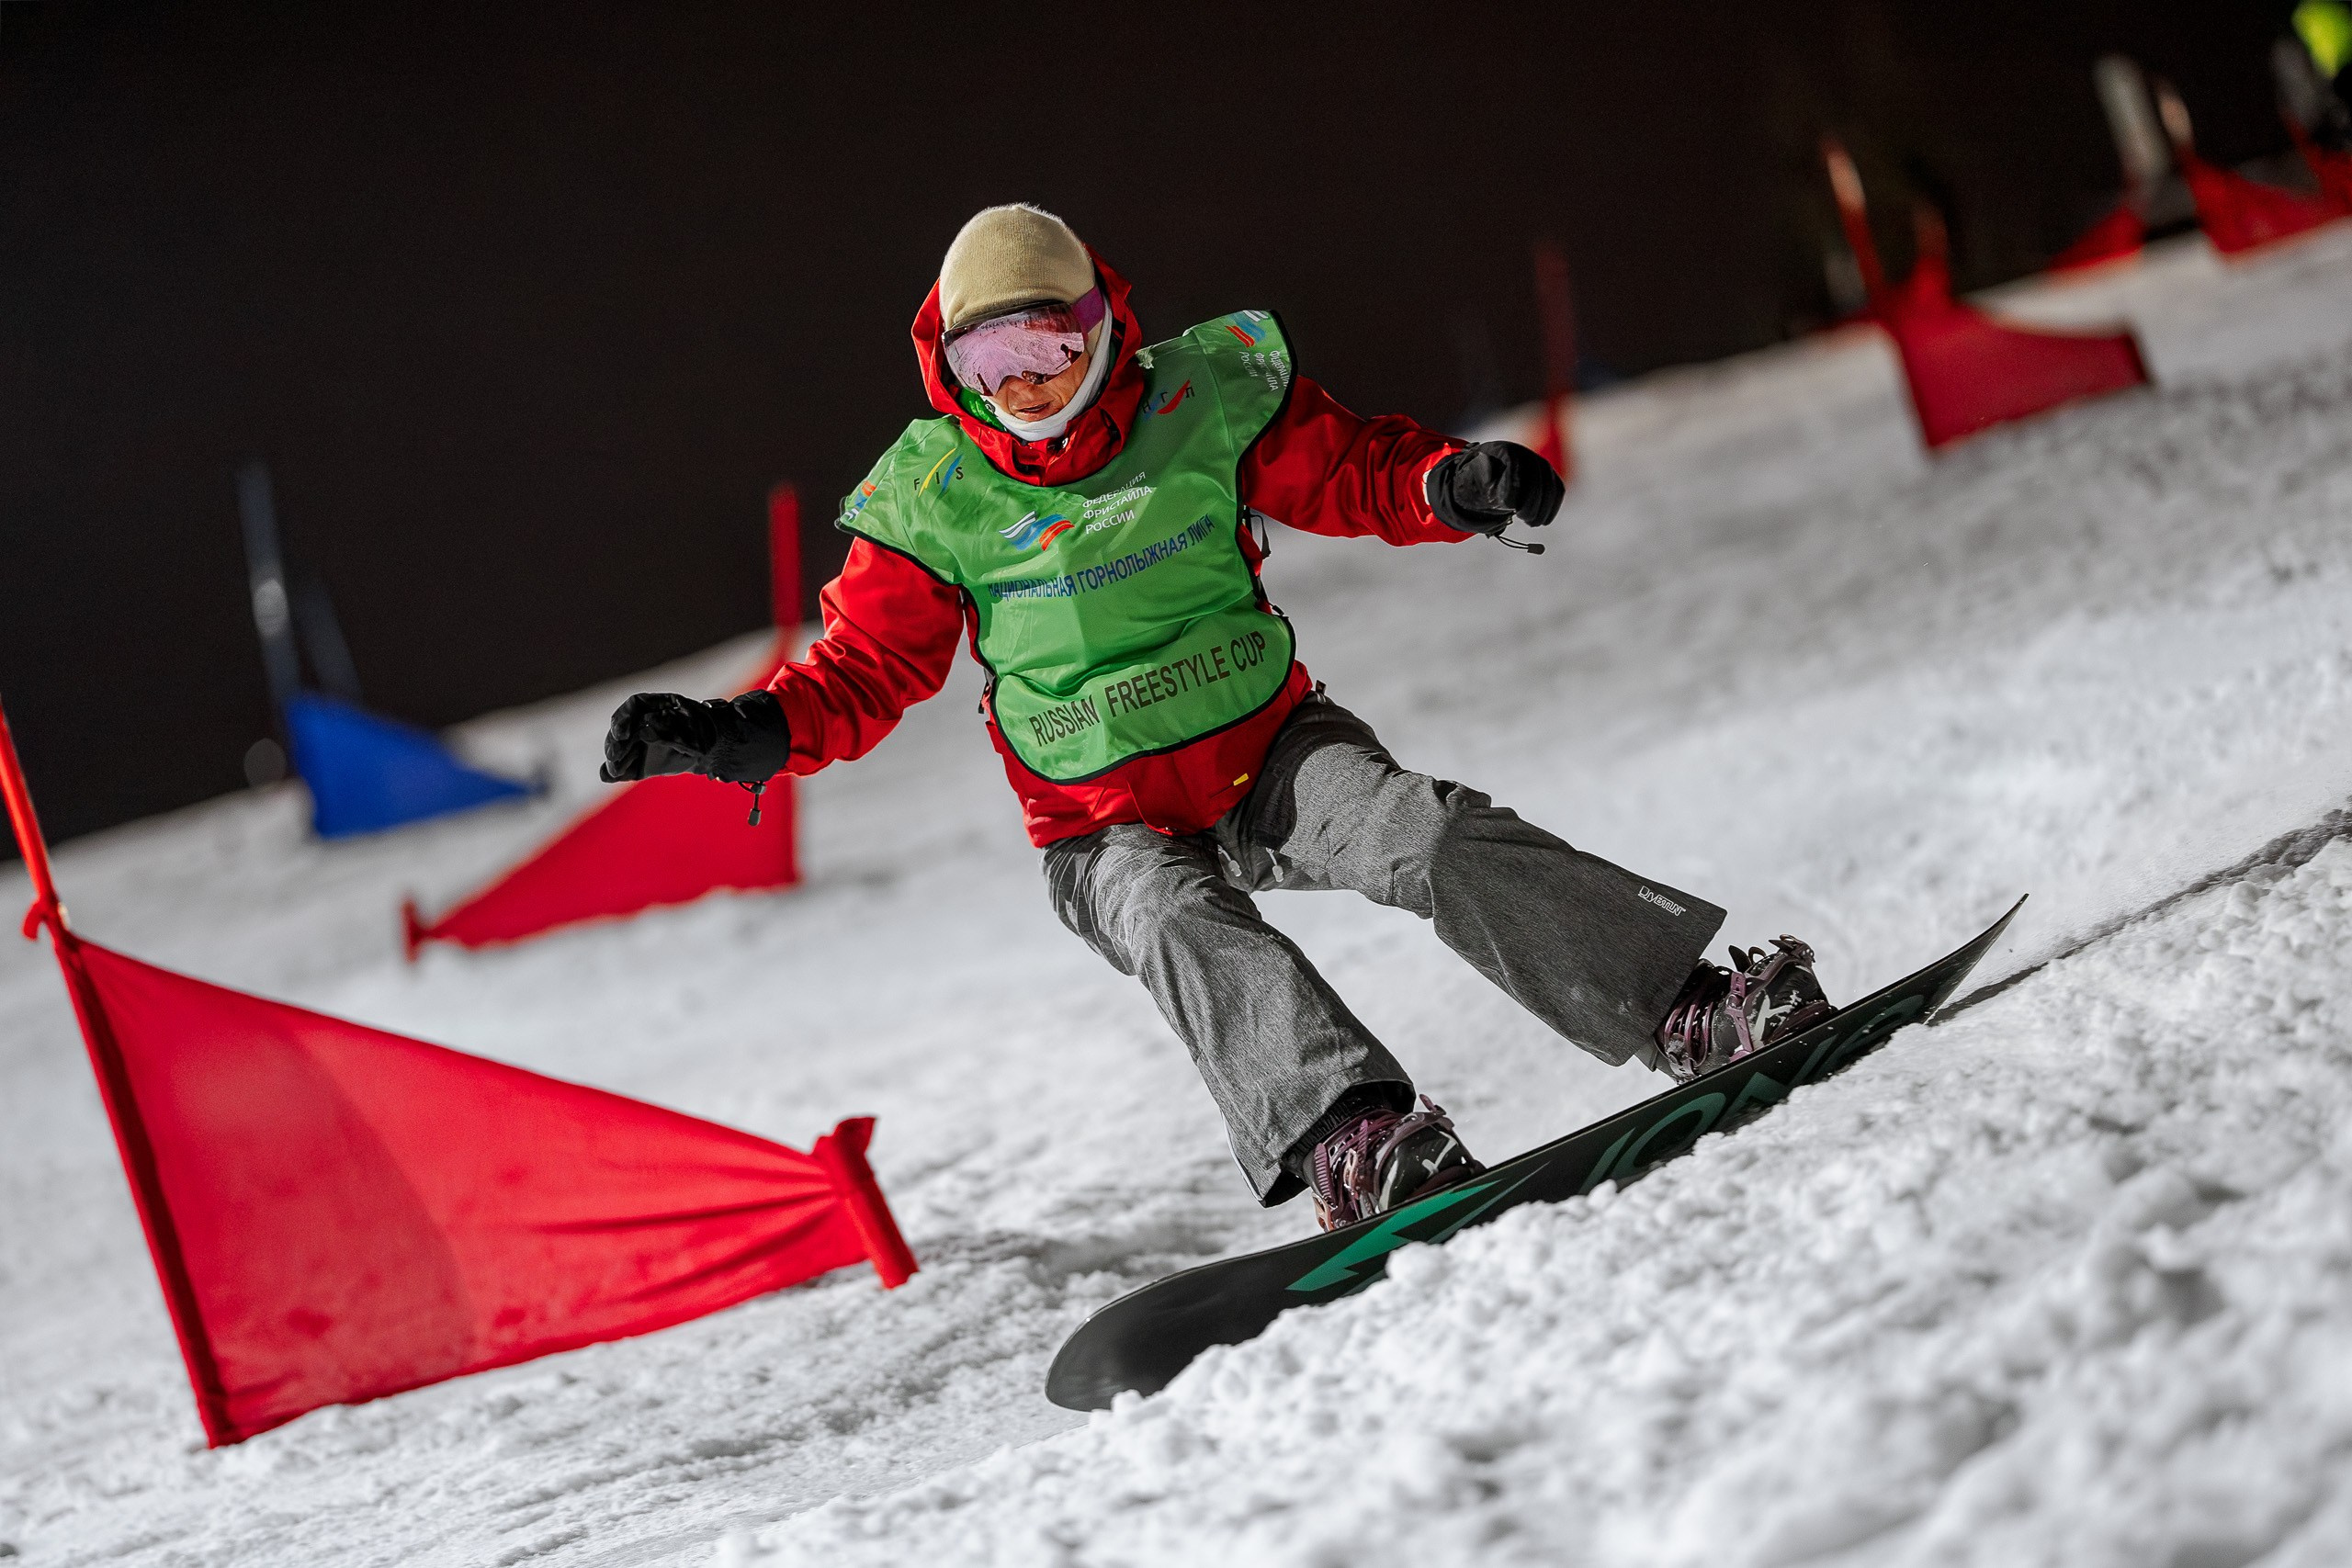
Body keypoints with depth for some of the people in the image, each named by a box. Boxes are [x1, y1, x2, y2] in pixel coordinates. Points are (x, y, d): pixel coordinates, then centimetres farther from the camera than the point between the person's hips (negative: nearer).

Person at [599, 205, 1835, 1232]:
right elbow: (864, 670, 3)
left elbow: (1347, 472, 6)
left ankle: (1692, 1009, -23)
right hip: (1105, 829, -1)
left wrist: (1454, 485, -16)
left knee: (1432, 839, -25)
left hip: (1271, 749, 1)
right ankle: (1345, 1138, -53)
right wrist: (745, 735, -15)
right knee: (1186, 932, -33)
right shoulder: (935, 498, -2)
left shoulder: (1201, 402, -2)